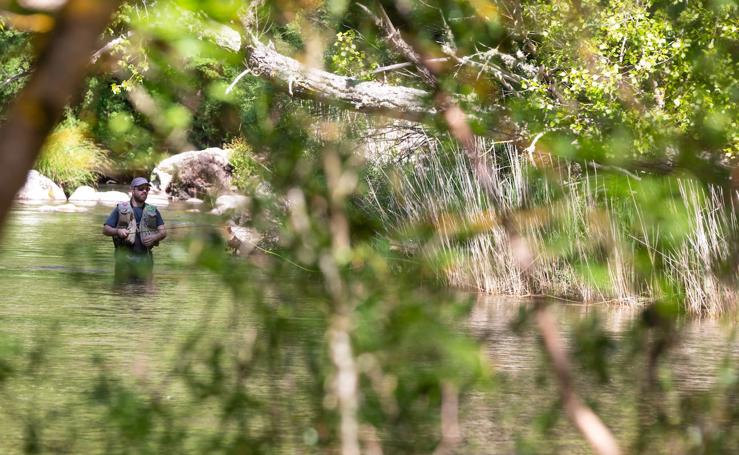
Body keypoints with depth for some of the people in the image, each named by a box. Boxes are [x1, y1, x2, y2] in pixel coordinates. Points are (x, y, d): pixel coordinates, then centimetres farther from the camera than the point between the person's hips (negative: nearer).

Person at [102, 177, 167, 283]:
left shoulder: (153, 211, 14)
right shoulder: (120, 209, 6)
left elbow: (163, 232, 12)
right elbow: (105, 229, 4)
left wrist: (154, 237, -9)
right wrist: (118, 231, -17)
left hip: (145, 258, 3)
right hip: (125, 257, -3)